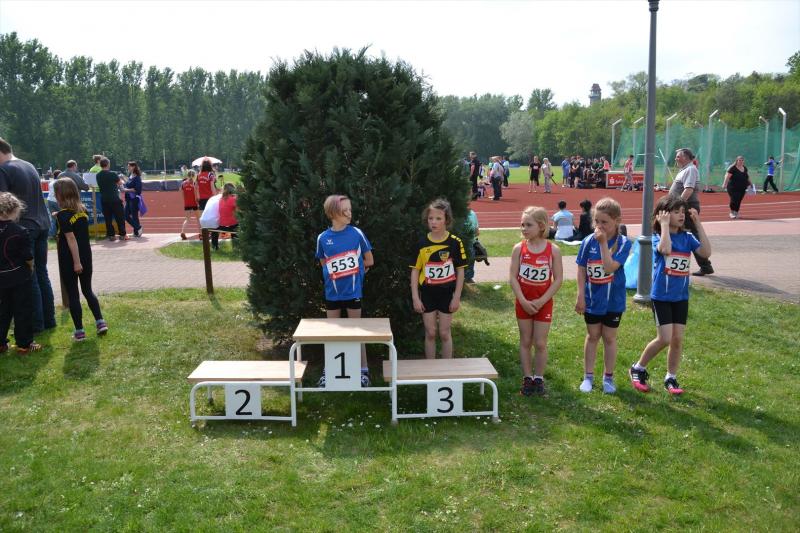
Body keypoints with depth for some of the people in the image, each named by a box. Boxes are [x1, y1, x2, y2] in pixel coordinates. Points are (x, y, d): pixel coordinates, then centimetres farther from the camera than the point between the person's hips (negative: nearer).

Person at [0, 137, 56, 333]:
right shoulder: (29, 166, 13)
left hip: (24, 228, -7)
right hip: (42, 225, 7)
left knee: (29, 278, -1)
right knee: (42, 274, 13)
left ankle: (36, 324, 4)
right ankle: (49, 319, 18)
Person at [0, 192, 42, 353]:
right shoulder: (20, 232, -15)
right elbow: (28, 257, -12)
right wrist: (31, 266, 8)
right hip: (19, 277, -5)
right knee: (23, 310, 4)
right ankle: (24, 344, 7)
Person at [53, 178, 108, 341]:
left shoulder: (63, 215, -15)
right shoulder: (82, 210, 4)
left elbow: (71, 239, -19)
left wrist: (76, 262, -18)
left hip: (69, 260, -6)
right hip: (86, 257, 6)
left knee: (72, 295, 3)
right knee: (88, 291, 19)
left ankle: (79, 331, 6)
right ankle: (100, 322, 10)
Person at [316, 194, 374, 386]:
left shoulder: (356, 233, -7)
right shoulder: (323, 238, -3)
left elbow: (369, 260, 2)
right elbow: (324, 264, 10)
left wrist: (352, 273, 6)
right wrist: (337, 274, 0)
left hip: (353, 291, -1)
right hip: (332, 292, 2)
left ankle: (363, 370, 18)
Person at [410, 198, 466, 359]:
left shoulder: (455, 242, -8)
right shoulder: (422, 244, -4)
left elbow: (460, 271, -2)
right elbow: (415, 271, 0)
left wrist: (457, 297, -4)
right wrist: (415, 298, -4)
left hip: (446, 294, -1)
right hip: (427, 294, 1)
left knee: (444, 333, 7)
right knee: (430, 333, 9)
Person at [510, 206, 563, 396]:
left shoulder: (553, 250, -8)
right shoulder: (519, 248, -5)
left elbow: (558, 279, -7)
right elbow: (513, 277, -6)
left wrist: (541, 301, -14)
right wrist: (523, 301, -15)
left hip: (543, 303, -1)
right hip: (523, 302, 1)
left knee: (540, 343, 3)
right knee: (525, 341, 9)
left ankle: (539, 379, 18)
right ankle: (527, 378, 20)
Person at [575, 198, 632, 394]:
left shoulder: (623, 243, -15)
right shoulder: (588, 242, -9)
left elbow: (610, 267, -28)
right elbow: (581, 271, -3)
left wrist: (604, 242, -28)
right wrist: (580, 297, -5)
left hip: (613, 300, -2)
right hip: (592, 299, 2)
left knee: (609, 338, 11)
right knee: (592, 336, 15)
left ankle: (608, 378, 26)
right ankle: (588, 376, 25)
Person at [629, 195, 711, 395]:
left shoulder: (686, 237, 2)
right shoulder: (657, 236, -11)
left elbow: (706, 252, -12)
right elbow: (665, 249, -34)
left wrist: (698, 224, -11)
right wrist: (664, 225, -24)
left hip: (681, 296, 5)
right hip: (661, 296, -5)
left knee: (677, 339, 7)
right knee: (665, 339, -6)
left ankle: (671, 378, 22)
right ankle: (638, 368, 15)